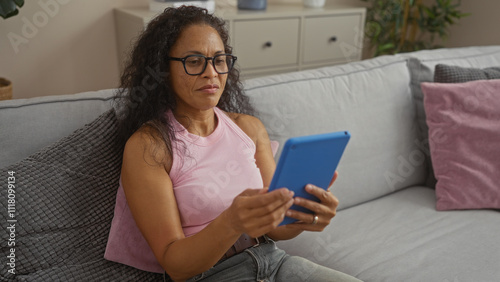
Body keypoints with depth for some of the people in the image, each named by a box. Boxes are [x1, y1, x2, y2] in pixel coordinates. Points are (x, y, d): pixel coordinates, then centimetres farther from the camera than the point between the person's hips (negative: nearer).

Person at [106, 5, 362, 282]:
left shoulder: (249, 127, 6)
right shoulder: (147, 146, -9)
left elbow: (273, 227, 5)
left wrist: (304, 217, -17)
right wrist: (231, 223, -30)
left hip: (272, 258, 5)